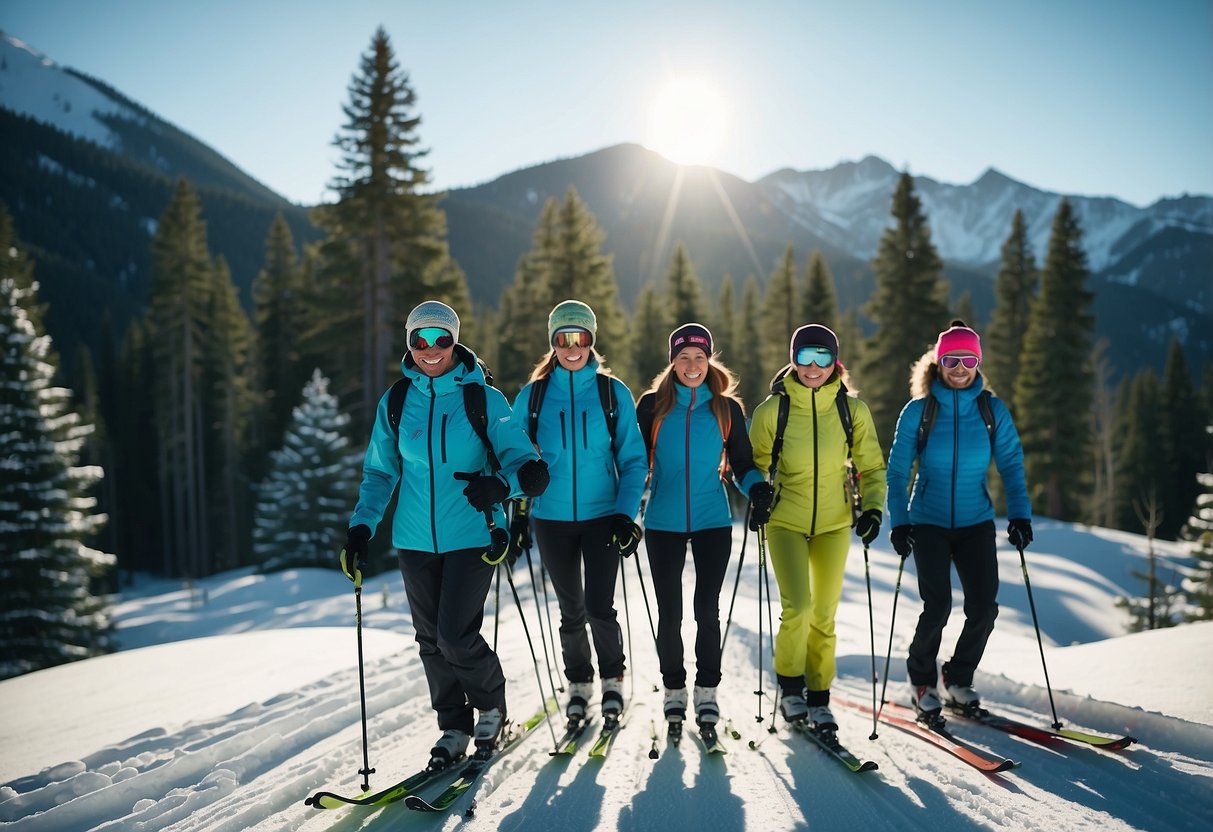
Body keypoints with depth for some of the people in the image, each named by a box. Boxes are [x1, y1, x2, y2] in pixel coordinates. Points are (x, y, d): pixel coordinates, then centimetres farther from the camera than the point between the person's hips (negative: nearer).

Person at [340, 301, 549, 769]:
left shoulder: (483, 398, -4)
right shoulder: (395, 404, 5)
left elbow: (525, 463, -5)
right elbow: (379, 472, 12)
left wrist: (501, 485, -27)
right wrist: (361, 527, -1)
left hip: (471, 536, -4)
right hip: (416, 540, 4)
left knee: (456, 637, -8)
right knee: (431, 640, 8)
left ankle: (491, 704, 21)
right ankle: (454, 727, 26)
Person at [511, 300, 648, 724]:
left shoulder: (613, 392, -1)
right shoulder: (533, 395, 2)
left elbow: (632, 458, 0)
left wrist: (626, 512, -10)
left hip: (602, 515, -1)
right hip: (552, 517, 2)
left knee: (599, 608, -5)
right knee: (571, 610, 11)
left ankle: (612, 678, 20)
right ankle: (578, 683, 31)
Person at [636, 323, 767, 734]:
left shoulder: (726, 408, 4)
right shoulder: (652, 406, 2)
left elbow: (741, 463, 9)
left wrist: (757, 487, -11)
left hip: (713, 521, 0)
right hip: (663, 523, 0)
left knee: (707, 609, 2)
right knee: (669, 612, 5)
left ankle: (707, 690, 17)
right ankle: (674, 689, 22)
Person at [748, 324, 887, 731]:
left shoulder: (853, 410, -4)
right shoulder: (773, 410, -8)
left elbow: (871, 467, 5)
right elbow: (755, 462, 6)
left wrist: (873, 508, -10)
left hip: (834, 523, 2)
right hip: (786, 521, -2)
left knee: (824, 615, 8)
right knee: (797, 606, -16)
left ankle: (818, 697, 24)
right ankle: (790, 686, 8)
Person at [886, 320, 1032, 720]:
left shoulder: (993, 410, 0)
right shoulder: (918, 411, -4)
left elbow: (1011, 465, 3)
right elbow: (897, 471, -2)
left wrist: (1020, 514, -8)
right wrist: (899, 521, -10)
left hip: (975, 522, 2)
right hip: (929, 521, -2)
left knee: (984, 606, -5)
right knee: (937, 605, -10)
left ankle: (958, 679, 19)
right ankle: (921, 680, 15)